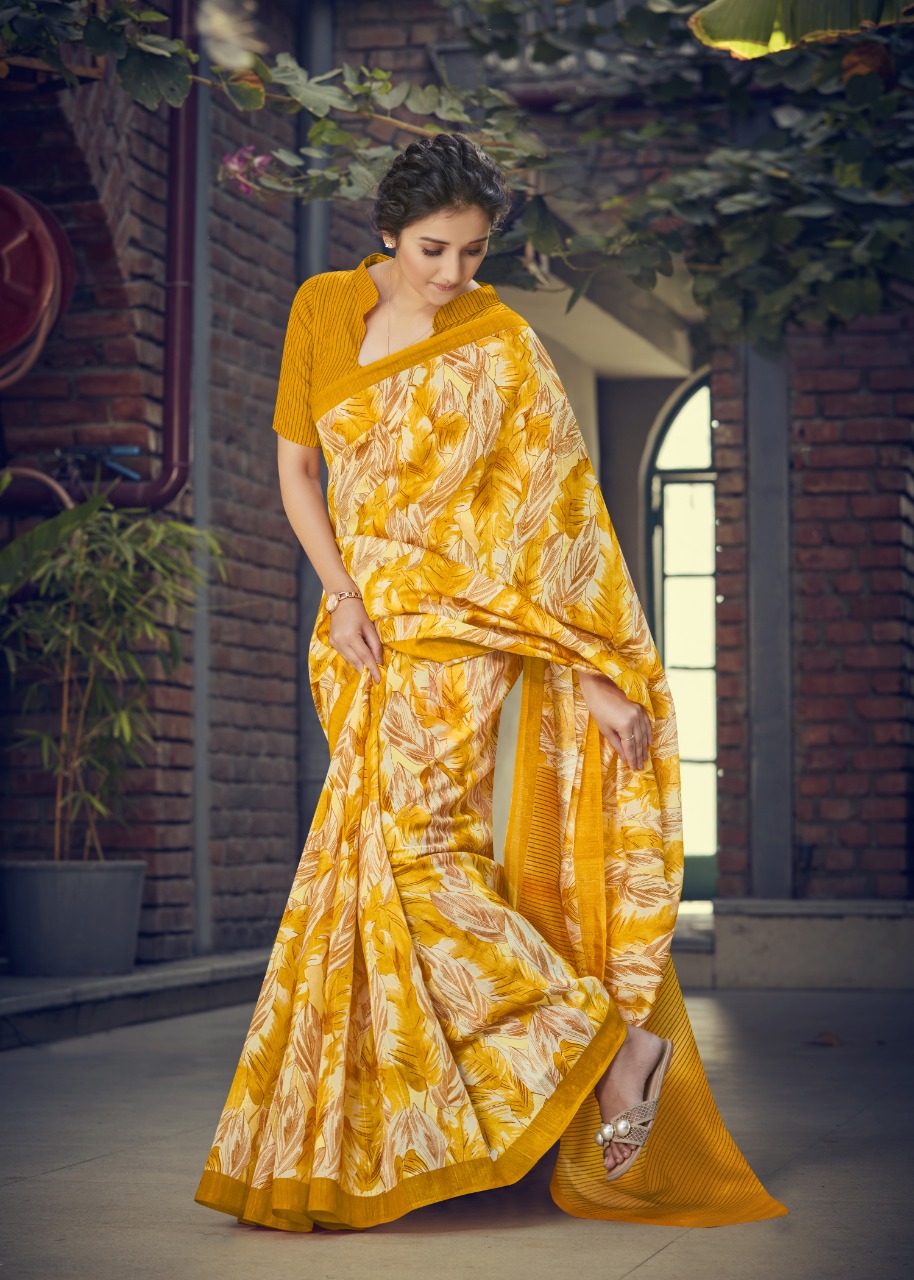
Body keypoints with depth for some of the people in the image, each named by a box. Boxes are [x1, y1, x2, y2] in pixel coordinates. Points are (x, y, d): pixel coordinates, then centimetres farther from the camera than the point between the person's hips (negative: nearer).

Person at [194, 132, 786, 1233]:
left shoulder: (500, 344, -7)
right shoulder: (324, 308, 4)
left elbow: (562, 510, -7)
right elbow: (296, 462, 9)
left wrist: (601, 670, -11)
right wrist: (341, 595, -4)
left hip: (461, 621, -5)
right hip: (368, 627, 5)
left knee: (415, 839, -16)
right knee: (373, 849, 4)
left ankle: (608, 1038, -8)